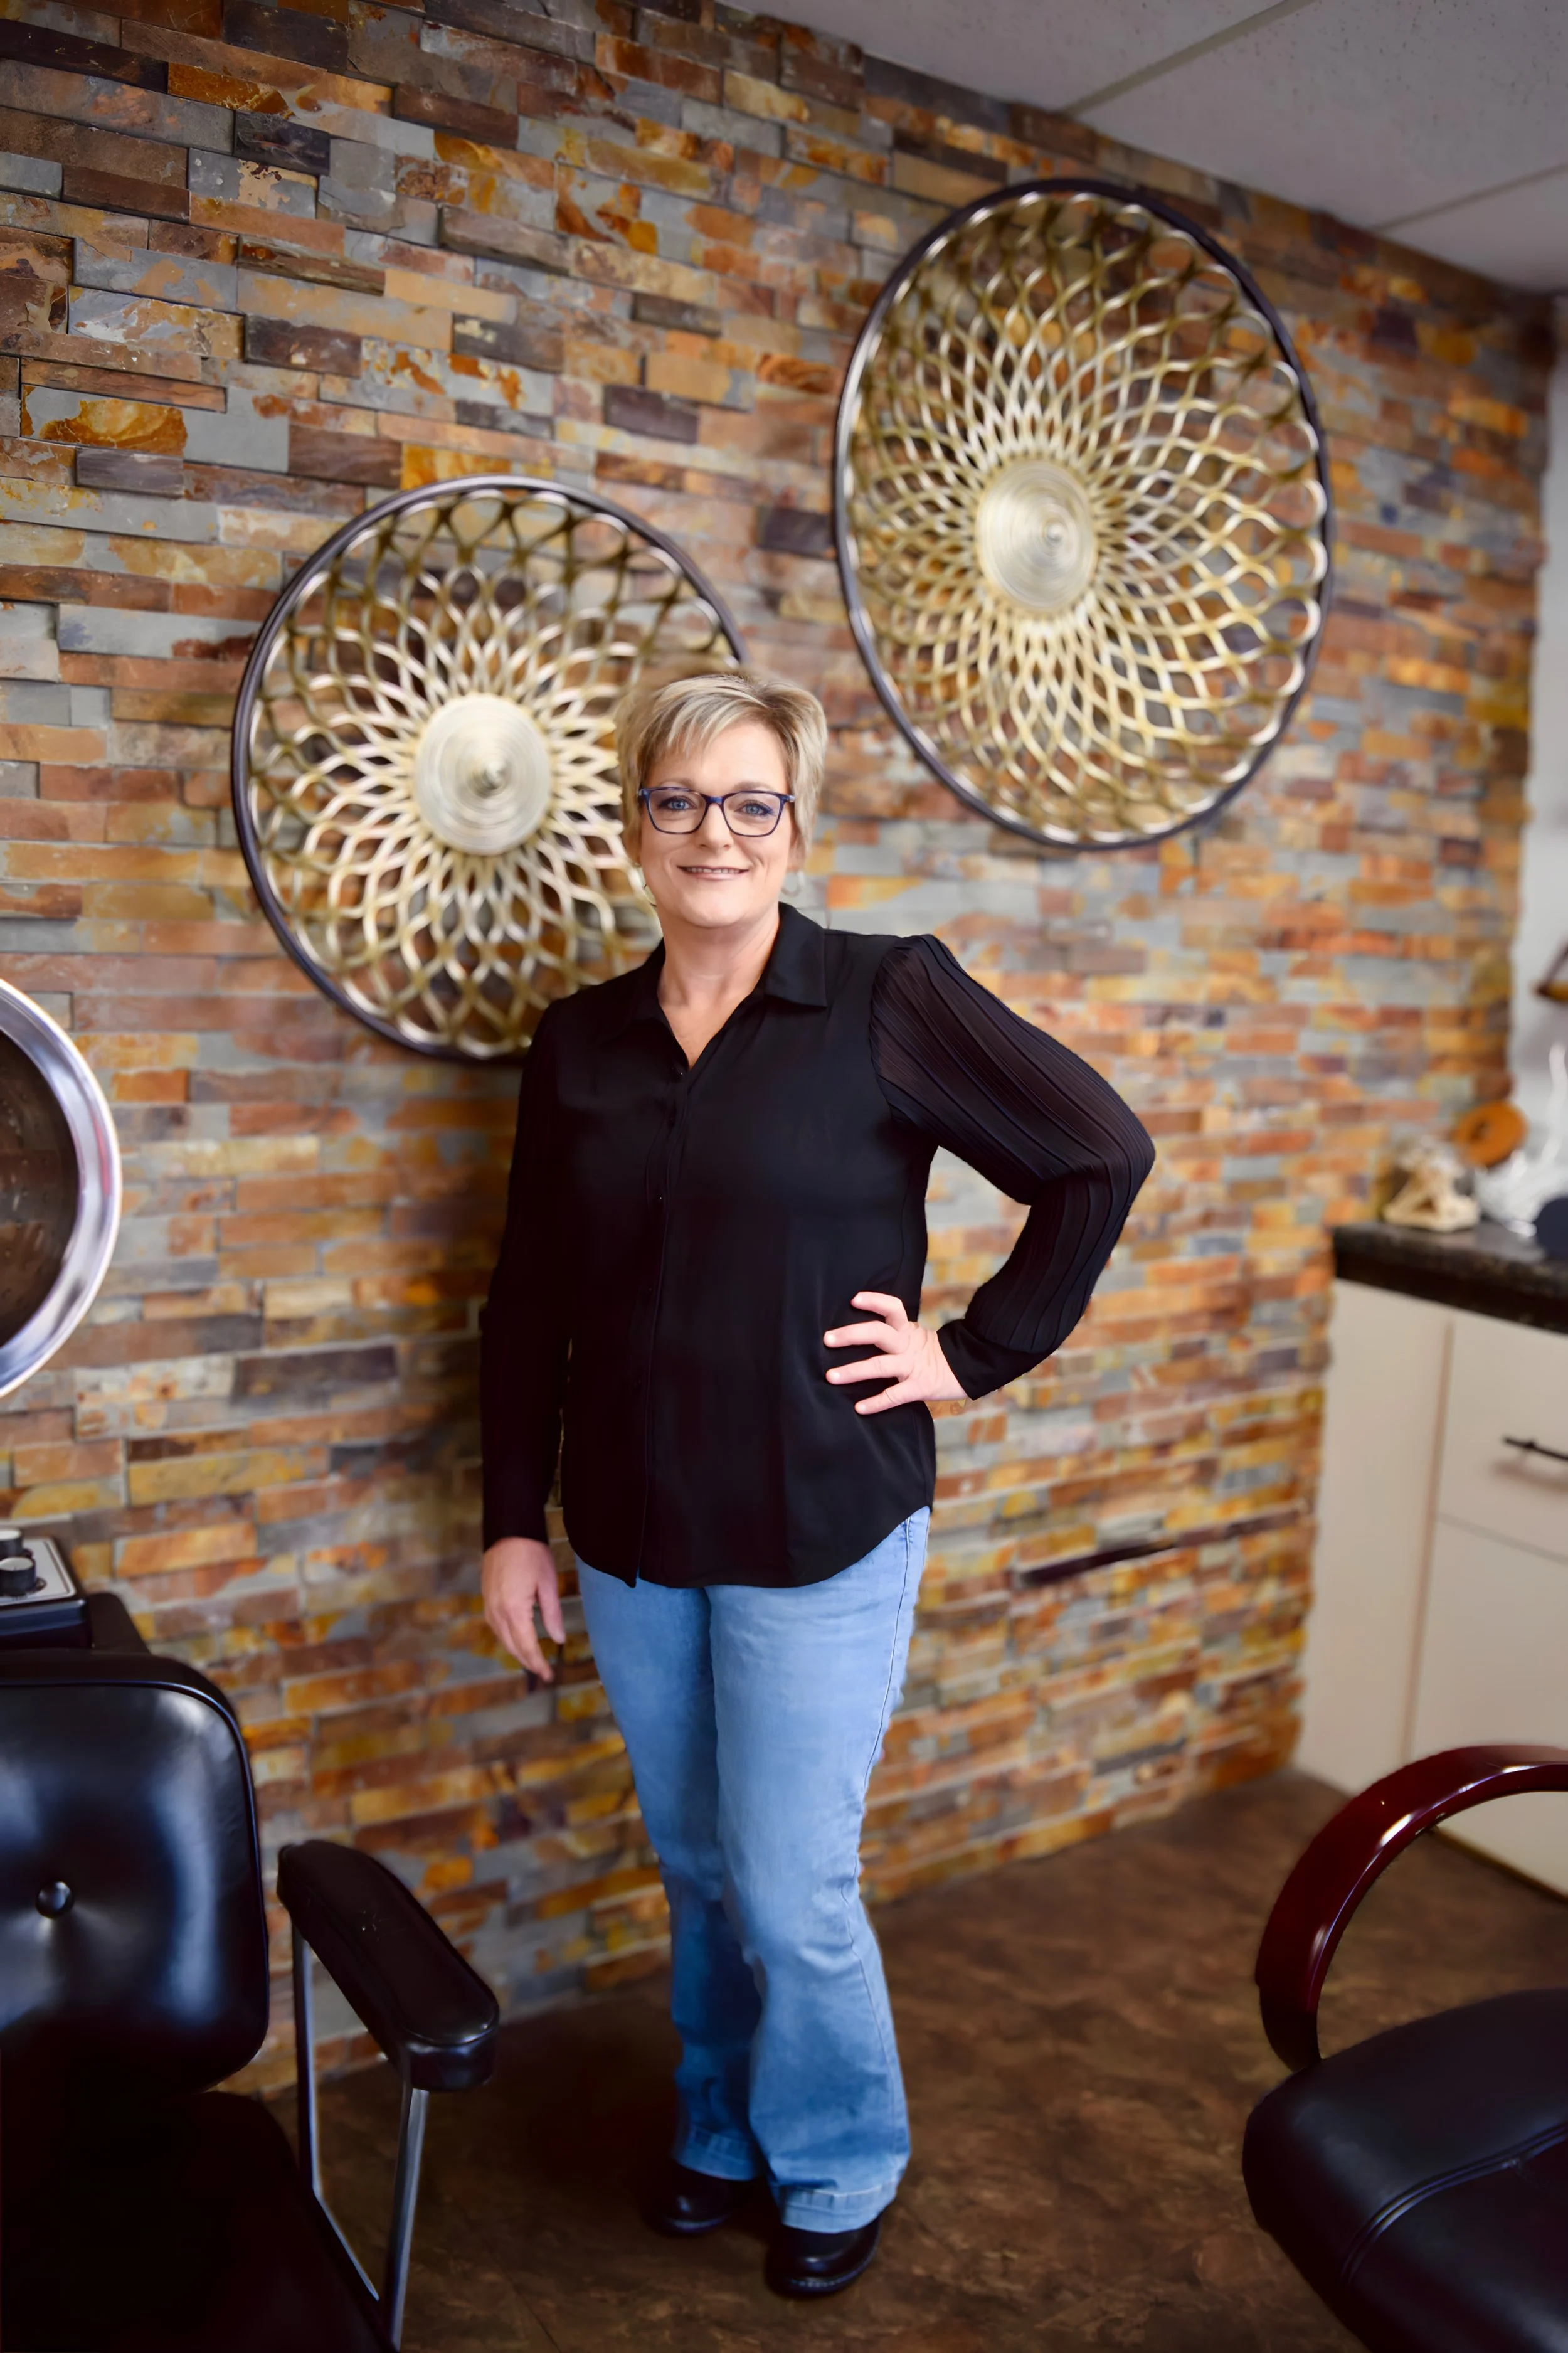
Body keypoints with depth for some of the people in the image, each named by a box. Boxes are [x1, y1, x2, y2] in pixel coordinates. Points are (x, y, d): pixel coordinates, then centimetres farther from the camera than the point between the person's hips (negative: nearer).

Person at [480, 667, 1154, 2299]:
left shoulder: (888, 1001, -11)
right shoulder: (579, 1044, 2)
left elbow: (1101, 1155, -8)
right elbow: (527, 1305, 7)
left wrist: (976, 1351, -8)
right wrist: (514, 1521, 6)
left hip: (822, 1535, -4)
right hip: (632, 1539, 4)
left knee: (792, 1891, 6)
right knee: (697, 1865, 20)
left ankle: (839, 2167, 36)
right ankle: (722, 2125, 46)